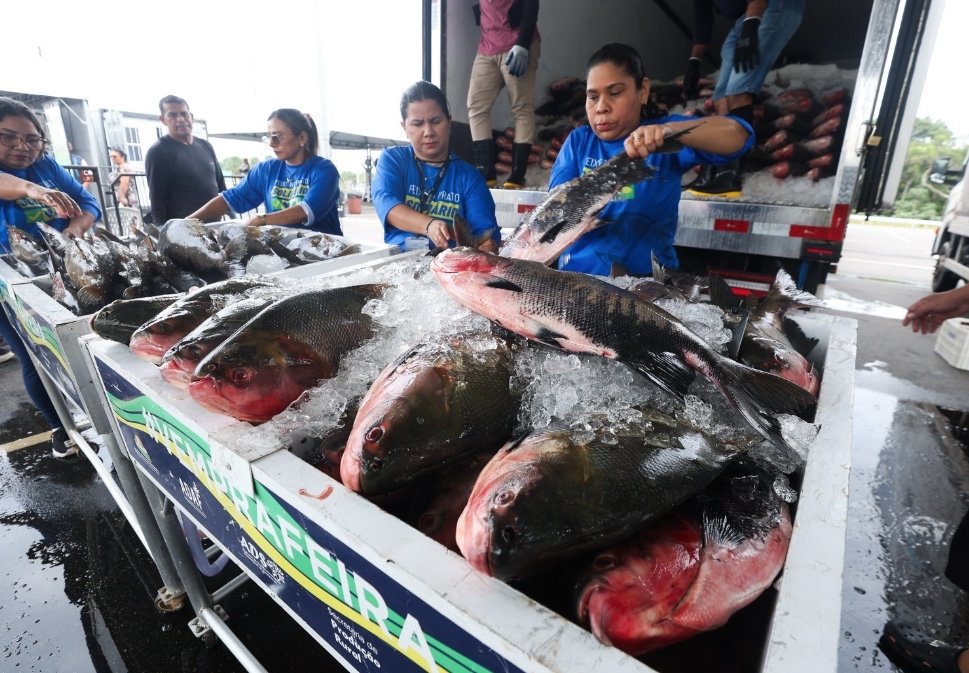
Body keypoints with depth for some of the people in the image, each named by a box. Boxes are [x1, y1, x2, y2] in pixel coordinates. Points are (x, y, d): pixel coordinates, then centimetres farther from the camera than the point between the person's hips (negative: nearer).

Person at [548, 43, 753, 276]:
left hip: (648, 278, -1)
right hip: (578, 275, 1)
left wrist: (669, 131, -28)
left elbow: (738, 135, -11)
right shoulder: (578, 141, 7)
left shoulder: (663, 141, 3)